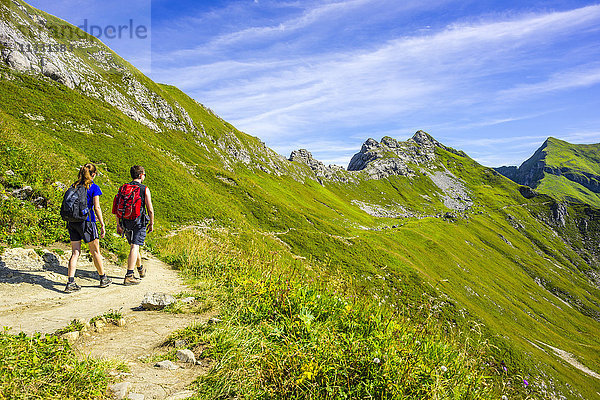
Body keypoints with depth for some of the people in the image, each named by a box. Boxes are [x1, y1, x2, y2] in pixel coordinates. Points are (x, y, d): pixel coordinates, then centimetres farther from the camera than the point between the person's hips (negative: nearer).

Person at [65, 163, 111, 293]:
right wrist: (102, 225, -7)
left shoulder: (74, 186, 10)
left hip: (72, 222, 5)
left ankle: (70, 283, 0)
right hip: (87, 222, -5)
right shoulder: (94, 187, -6)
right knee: (95, 252, 7)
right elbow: (96, 208, -10)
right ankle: (103, 279, 20)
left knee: (75, 253, 6)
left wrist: (70, 221, 19)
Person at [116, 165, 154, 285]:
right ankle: (129, 276, -14)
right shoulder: (145, 189, -7)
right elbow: (150, 209, -8)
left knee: (134, 245, 21)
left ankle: (141, 269, 40)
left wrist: (118, 225, 12)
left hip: (126, 222, 5)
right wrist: (151, 224, 3)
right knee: (134, 247, -7)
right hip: (139, 222, -5)